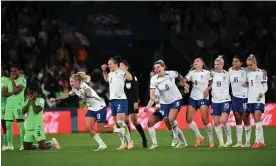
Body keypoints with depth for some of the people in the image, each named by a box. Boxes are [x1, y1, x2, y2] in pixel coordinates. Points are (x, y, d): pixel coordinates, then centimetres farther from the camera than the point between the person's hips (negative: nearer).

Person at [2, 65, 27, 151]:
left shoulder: (22, 80, -2)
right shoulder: (8, 81, 15)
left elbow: (16, 90, -15)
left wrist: (12, 80, -5)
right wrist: (12, 92, -10)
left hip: (19, 103, -6)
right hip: (9, 104, 6)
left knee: (20, 123, -9)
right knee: (8, 125, 2)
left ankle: (23, 144, -7)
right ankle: (9, 145, 8)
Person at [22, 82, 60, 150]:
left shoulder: (41, 100, -3)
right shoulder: (27, 101, 13)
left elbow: (36, 110, -18)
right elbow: (23, 111, -2)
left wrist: (33, 101, -8)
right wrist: (29, 101, -6)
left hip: (38, 127, -5)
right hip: (29, 128, 5)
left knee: (43, 147, -13)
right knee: (26, 147, 1)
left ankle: (52, 142, 18)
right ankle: (37, 145, 29)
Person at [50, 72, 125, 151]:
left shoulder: (84, 86, -22)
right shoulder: (75, 90, 3)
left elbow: (89, 94, -43)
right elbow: (67, 95, 21)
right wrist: (55, 99, 25)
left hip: (100, 107, -8)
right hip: (91, 109, 8)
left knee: (101, 130, -6)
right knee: (88, 127, -8)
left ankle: (120, 131, 17)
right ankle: (102, 145, 3)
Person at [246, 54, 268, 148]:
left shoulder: (261, 73, -3)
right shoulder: (248, 74, 14)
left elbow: (265, 86, -5)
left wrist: (262, 92, -23)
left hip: (259, 99, -6)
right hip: (251, 99, 6)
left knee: (257, 118, -16)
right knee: (256, 120, 6)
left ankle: (258, 140, -18)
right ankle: (261, 141, 9)